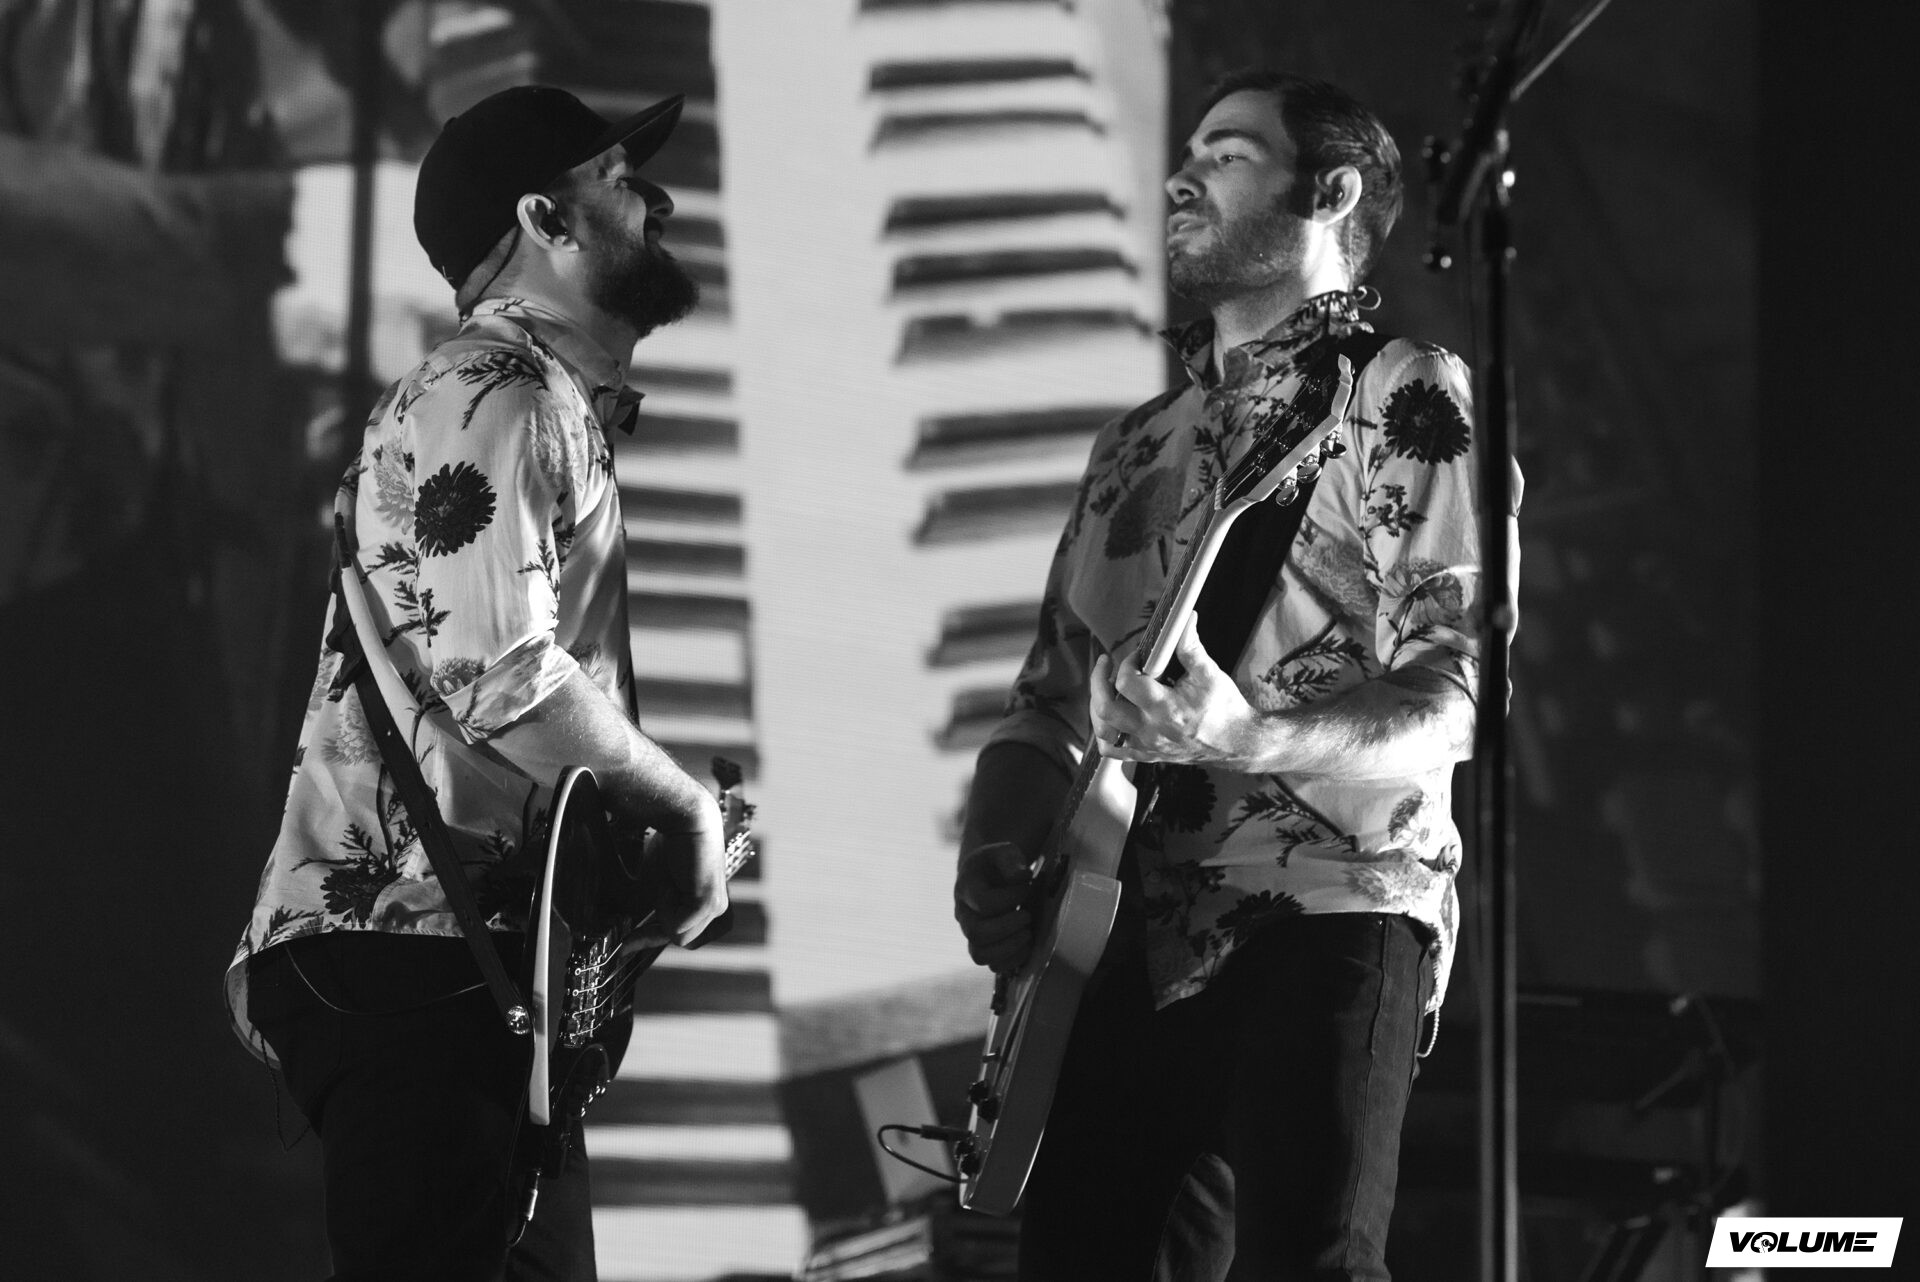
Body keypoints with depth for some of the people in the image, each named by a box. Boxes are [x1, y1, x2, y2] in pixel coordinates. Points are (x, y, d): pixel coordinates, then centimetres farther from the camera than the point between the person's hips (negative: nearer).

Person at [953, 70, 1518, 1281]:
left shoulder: (1400, 398, -2)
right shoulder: (1137, 444, 21)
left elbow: (1453, 695, -12)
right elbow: (1052, 695, 21)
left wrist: (1245, 737, -29)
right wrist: (996, 850, -1)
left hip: (1324, 916, -7)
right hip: (1141, 944, 7)